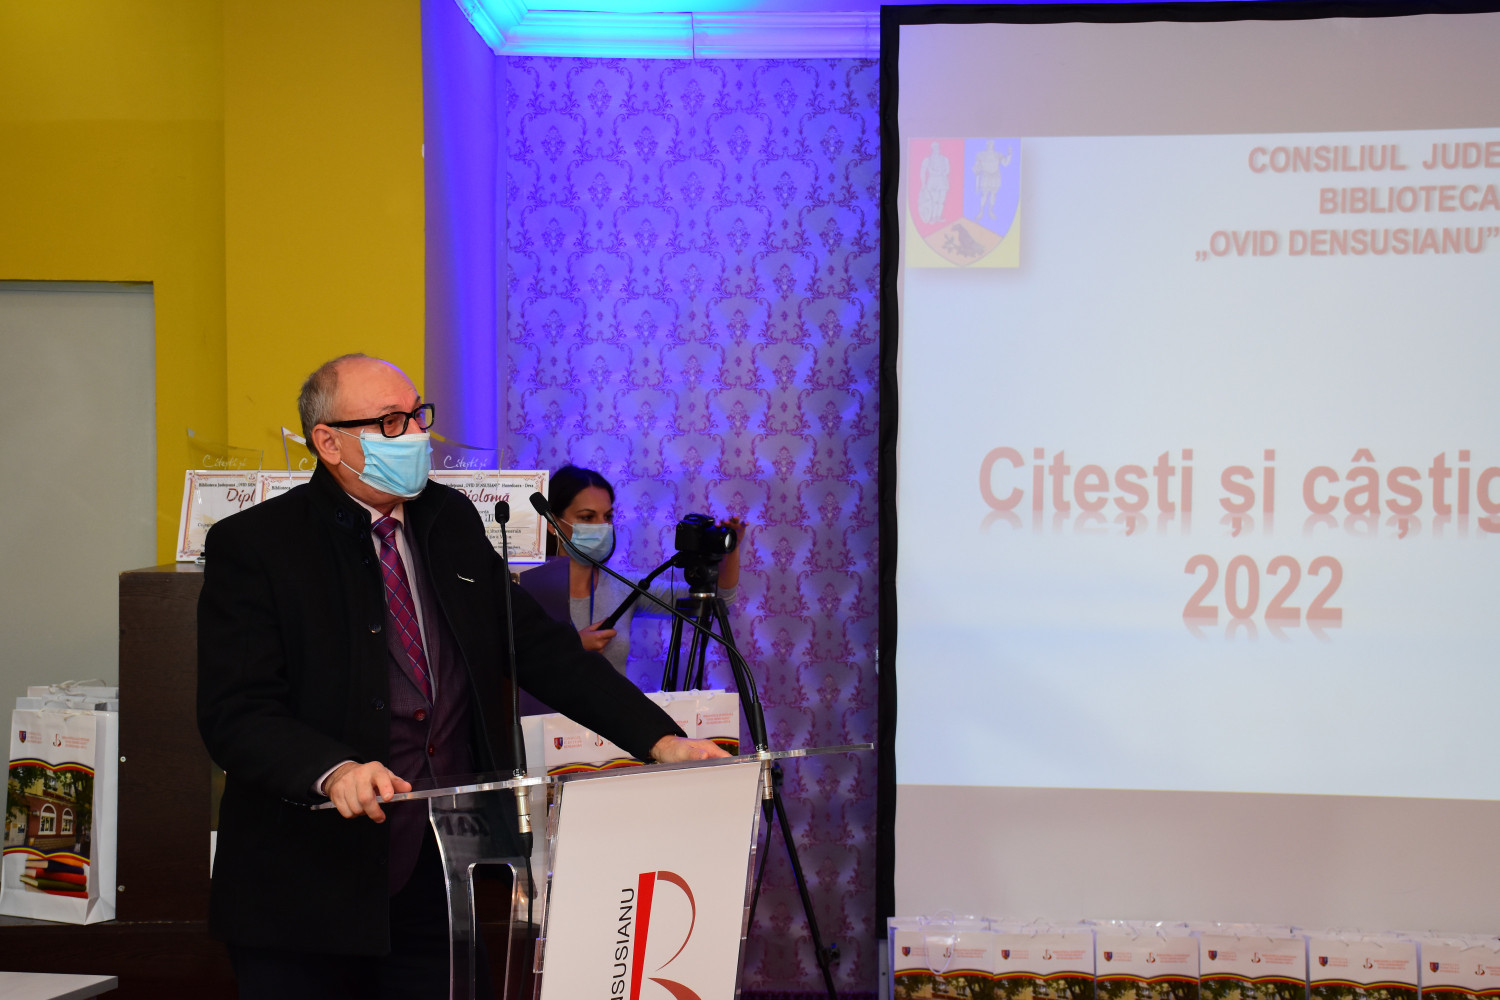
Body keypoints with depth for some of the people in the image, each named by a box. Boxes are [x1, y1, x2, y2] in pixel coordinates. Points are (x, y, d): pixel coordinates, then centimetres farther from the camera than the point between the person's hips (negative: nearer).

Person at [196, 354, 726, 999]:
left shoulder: (452, 522, 12)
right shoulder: (251, 546, -6)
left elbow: (541, 647, 13)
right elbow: (235, 715, -14)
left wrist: (659, 739, 2)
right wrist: (333, 771, -33)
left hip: (441, 887, 5)